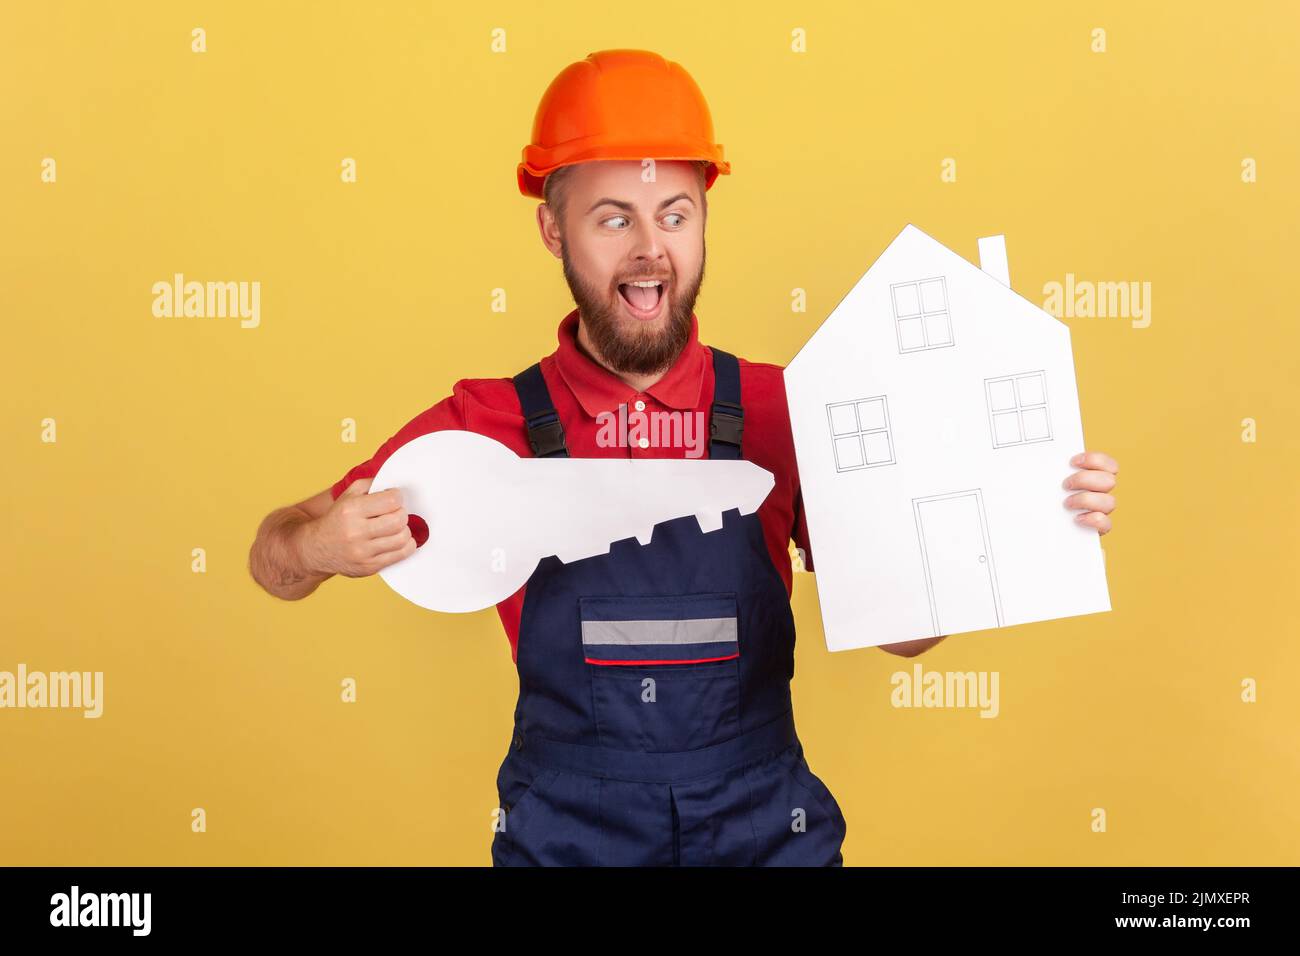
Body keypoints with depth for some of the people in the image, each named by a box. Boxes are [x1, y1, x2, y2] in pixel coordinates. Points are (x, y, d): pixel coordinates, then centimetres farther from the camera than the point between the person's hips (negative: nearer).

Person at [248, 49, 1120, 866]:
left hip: (767, 829, 1)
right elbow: (276, 565, -1)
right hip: (565, 836, 0)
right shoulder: (488, 425, -6)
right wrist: (321, 544, -24)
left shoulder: (782, 412, -4)